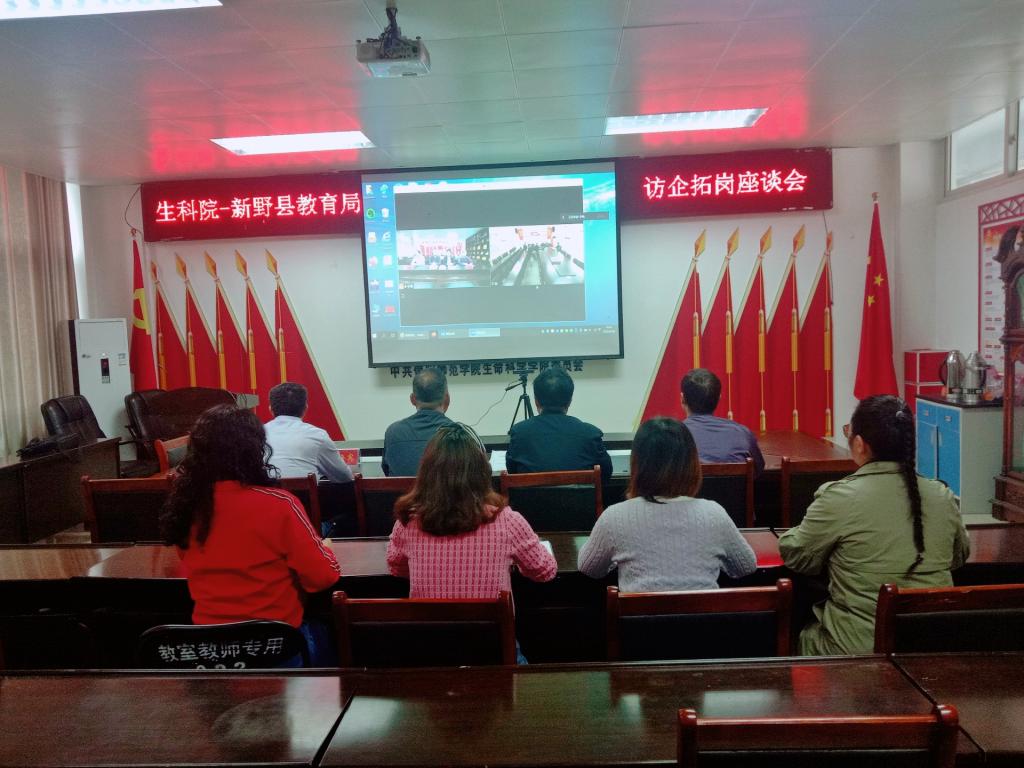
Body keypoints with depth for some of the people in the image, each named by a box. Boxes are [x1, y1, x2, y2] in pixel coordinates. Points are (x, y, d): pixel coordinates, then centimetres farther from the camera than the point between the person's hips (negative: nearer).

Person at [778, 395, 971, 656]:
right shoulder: (943, 496, -2)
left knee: (807, 635, 23)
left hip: (858, 647, -5)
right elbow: (959, 556, 16)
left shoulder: (838, 498, -17)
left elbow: (797, 559, -4)